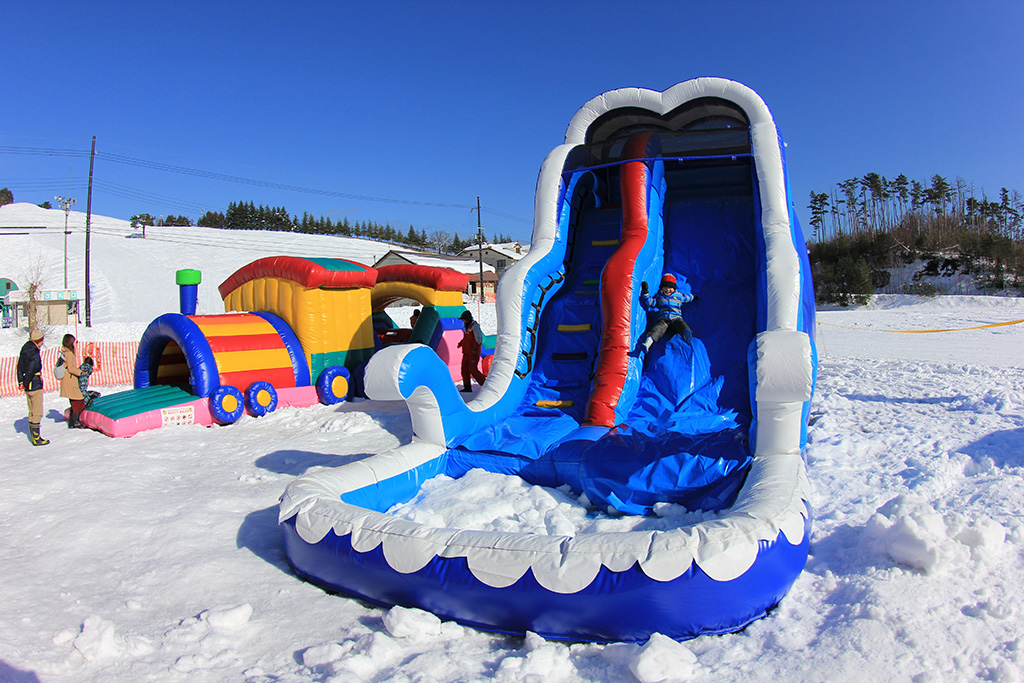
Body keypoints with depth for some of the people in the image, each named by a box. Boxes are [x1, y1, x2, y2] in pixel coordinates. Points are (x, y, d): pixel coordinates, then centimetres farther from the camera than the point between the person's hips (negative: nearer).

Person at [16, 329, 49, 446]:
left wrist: (21, 382, 12)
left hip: (28, 387, 10)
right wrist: (26, 384, -11)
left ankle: (34, 436, 23)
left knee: (32, 412, 16)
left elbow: (19, 367, 14)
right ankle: (36, 438, 0)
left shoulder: (24, 350, 11)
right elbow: (31, 370, -22)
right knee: (37, 413, -3)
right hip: (35, 386, -10)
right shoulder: (34, 353, -18)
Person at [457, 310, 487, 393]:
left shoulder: (474, 326, -12)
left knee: (473, 369, -10)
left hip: (473, 353, -9)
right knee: (464, 369, 6)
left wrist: (475, 348, -27)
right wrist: (460, 343, 15)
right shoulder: (467, 326, 16)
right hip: (467, 352, 9)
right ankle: (467, 387, 10)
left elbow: (479, 338, -19)